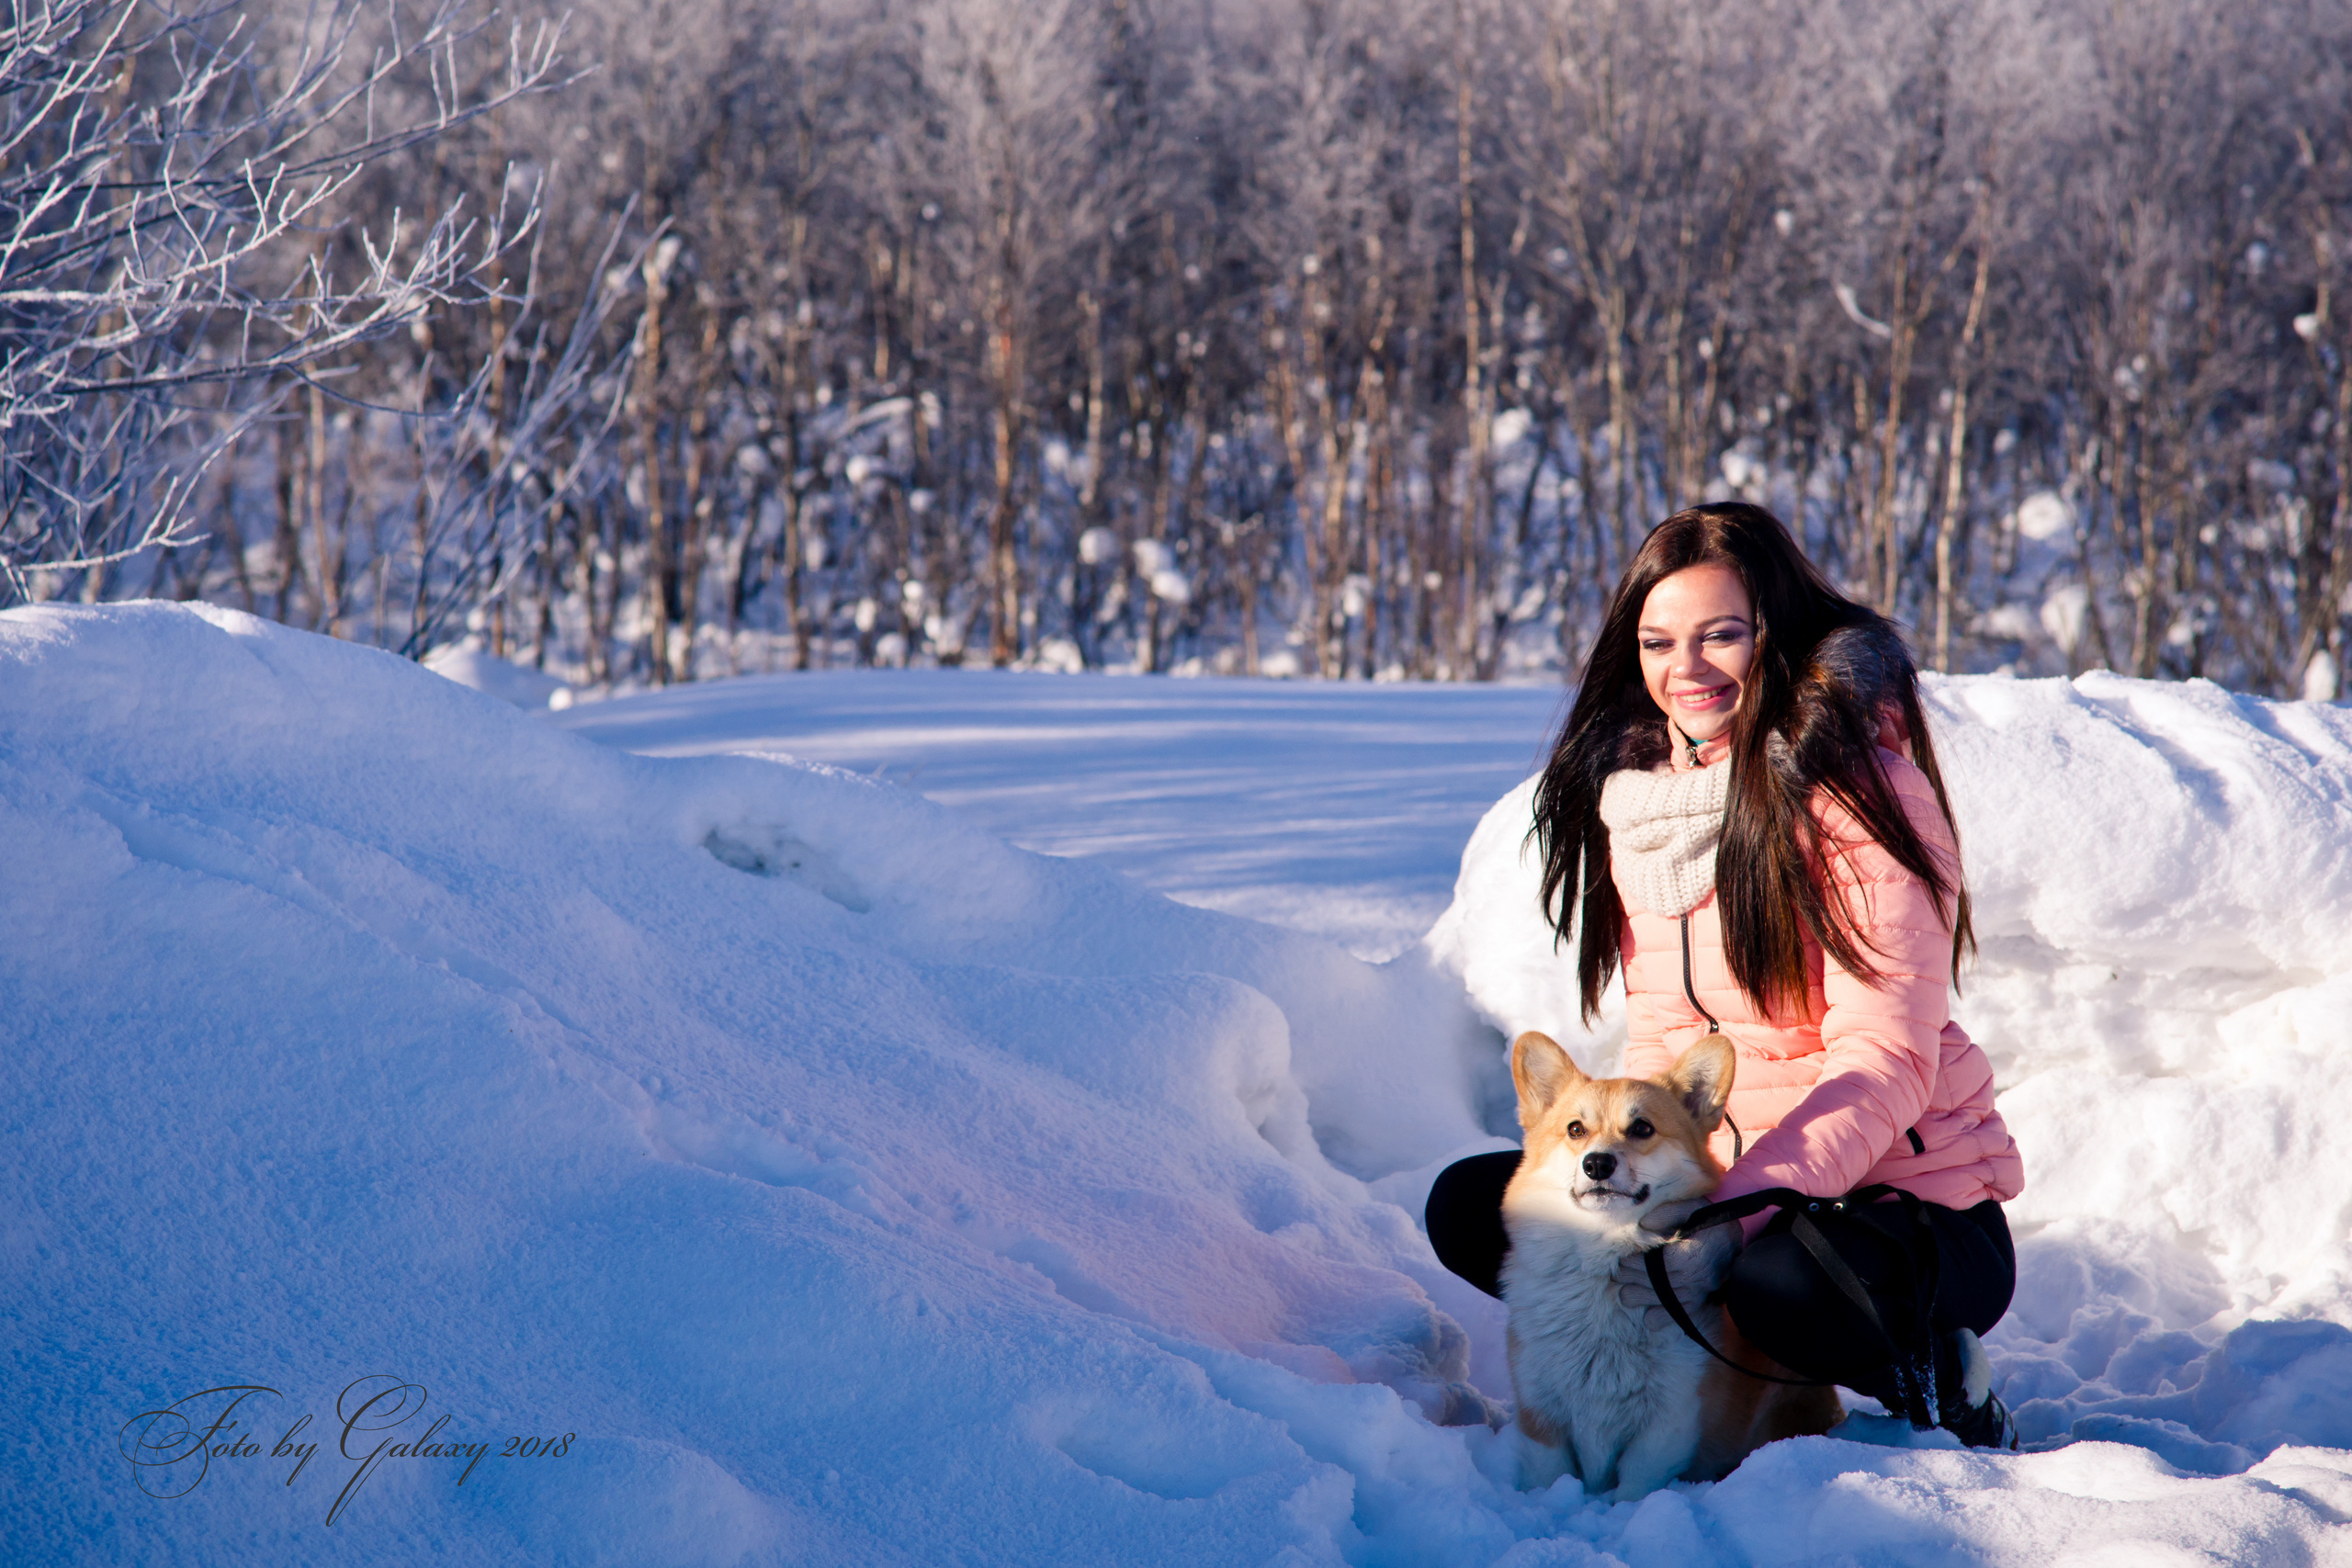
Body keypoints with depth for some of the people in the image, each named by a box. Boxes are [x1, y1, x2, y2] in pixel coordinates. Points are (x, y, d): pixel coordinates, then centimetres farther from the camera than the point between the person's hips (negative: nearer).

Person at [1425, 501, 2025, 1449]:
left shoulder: (1864, 787, -14)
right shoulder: (1634, 794, 6)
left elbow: (1884, 1059, -21)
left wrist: (1740, 1214, -33)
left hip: (1902, 1191, -6)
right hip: (1717, 1175, 6)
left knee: (1781, 1280, -38)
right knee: (1470, 1207, -9)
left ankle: (1936, 1375, -5)